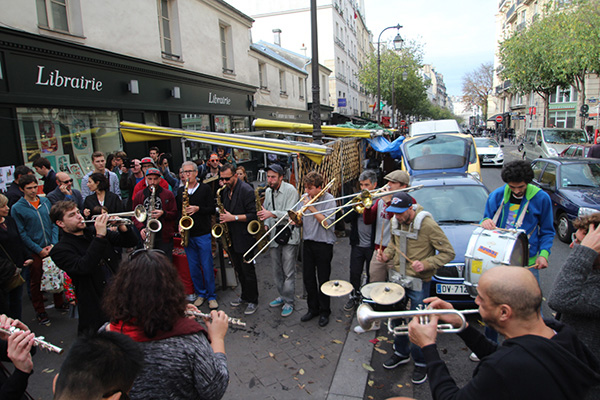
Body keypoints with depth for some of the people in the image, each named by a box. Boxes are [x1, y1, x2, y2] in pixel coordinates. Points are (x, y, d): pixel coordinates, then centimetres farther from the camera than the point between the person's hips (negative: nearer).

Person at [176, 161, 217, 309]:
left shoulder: (205, 188, -2)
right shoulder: (180, 191, 9)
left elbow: (212, 209, -5)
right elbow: (178, 211, 14)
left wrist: (198, 209, -19)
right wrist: (179, 224, -2)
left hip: (203, 234, -4)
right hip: (187, 234, 4)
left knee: (207, 267, 0)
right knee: (193, 267, 10)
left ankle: (211, 296, 14)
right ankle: (200, 293, 26)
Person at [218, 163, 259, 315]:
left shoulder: (246, 190, -15)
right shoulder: (225, 191, 9)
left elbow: (252, 215, -19)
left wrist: (234, 217, -24)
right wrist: (223, 216, 2)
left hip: (244, 238, -8)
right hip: (231, 238, 8)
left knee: (248, 271, 2)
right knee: (239, 270, 19)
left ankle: (252, 301, 17)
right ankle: (244, 296, 35)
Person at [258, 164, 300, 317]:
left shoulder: (290, 190, -12)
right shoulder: (268, 192, 10)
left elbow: (290, 214, -19)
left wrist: (271, 214, -27)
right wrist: (266, 225, 0)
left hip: (289, 235, -7)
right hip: (274, 236, 7)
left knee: (288, 271, -2)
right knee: (276, 270, 15)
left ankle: (289, 302, 10)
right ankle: (282, 296, 32)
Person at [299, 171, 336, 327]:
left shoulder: (329, 199, -12)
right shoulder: (305, 197, 4)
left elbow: (326, 222, -21)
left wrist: (311, 207, -20)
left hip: (323, 244, -5)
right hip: (308, 242, 5)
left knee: (323, 279, 6)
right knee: (308, 278, 12)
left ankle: (324, 312, 23)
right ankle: (313, 308, 30)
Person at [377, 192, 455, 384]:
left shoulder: (428, 225, -21)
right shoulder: (395, 222, -1)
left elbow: (448, 253, -16)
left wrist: (426, 264, -28)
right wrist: (387, 254, -2)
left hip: (419, 281, -6)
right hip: (397, 277, 6)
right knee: (396, 317, 18)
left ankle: (421, 363, 26)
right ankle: (401, 353, 40)